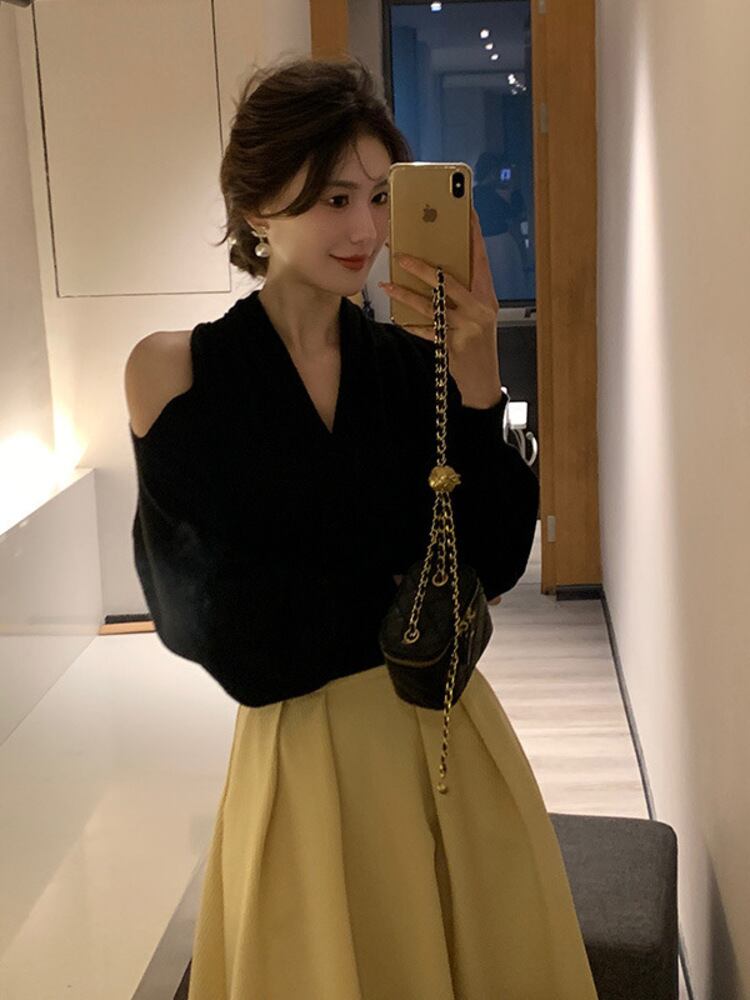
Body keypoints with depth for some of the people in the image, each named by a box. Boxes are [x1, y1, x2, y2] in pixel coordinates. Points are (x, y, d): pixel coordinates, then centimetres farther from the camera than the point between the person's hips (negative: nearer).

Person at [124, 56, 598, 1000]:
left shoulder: (416, 359, -1)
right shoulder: (176, 370, -8)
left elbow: (491, 564, -8)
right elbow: (195, 613, -6)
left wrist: (475, 377, -19)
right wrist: (397, 594, -5)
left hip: (452, 739, 3)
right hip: (299, 753, -3)